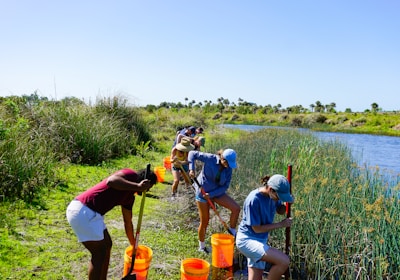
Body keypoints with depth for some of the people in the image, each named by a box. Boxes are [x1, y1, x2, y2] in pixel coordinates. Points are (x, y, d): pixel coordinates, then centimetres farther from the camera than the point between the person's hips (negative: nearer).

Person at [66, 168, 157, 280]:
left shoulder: (129, 196, 18)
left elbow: (128, 222, 28)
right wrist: (137, 186, -31)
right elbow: (111, 181, -31)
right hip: (82, 212, -10)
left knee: (107, 245, 20)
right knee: (99, 253, -2)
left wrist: (133, 245, 36)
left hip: (91, 213, 10)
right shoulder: (130, 174, -8)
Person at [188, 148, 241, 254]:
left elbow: (225, 186, -8)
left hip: (217, 192, 4)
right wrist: (192, 169, -25)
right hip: (203, 191, -4)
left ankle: (232, 231, 8)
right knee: (204, 222, 5)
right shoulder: (210, 159, -19)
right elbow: (192, 153, -13)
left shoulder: (228, 169, -8)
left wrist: (212, 194, -20)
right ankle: (202, 246, 28)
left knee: (236, 208, -14)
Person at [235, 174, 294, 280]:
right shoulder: (254, 199, -25)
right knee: (284, 261, -23)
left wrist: (287, 203, -7)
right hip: (247, 240, -8)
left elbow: (280, 211, 16)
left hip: (260, 240, 8)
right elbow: (257, 228, -20)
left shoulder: (273, 194, -4)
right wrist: (280, 224, -13)